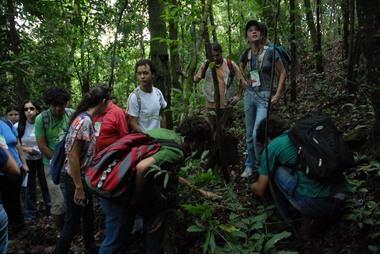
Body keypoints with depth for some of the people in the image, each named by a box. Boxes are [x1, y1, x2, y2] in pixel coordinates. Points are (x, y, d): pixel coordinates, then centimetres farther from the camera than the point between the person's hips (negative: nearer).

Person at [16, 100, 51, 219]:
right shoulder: (18, 126, -9)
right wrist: (26, 149, -16)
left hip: (42, 159, -1)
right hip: (27, 160, 1)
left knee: (45, 184, 9)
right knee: (29, 186, 11)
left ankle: (50, 209, 27)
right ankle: (30, 213, 25)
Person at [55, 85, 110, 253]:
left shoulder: (87, 119, 5)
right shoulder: (84, 121, -23)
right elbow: (73, 156, -25)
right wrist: (78, 187, -22)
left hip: (83, 177, 10)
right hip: (75, 179, -10)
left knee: (88, 216, 23)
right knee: (73, 223, 2)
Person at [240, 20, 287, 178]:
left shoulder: (270, 52, -8)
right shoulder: (245, 55, 5)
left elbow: (283, 73, -3)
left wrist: (278, 94, -9)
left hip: (265, 97, -5)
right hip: (249, 95, 5)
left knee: (257, 134, -15)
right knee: (249, 135, 11)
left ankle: (261, 165, 6)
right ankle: (250, 165, 24)